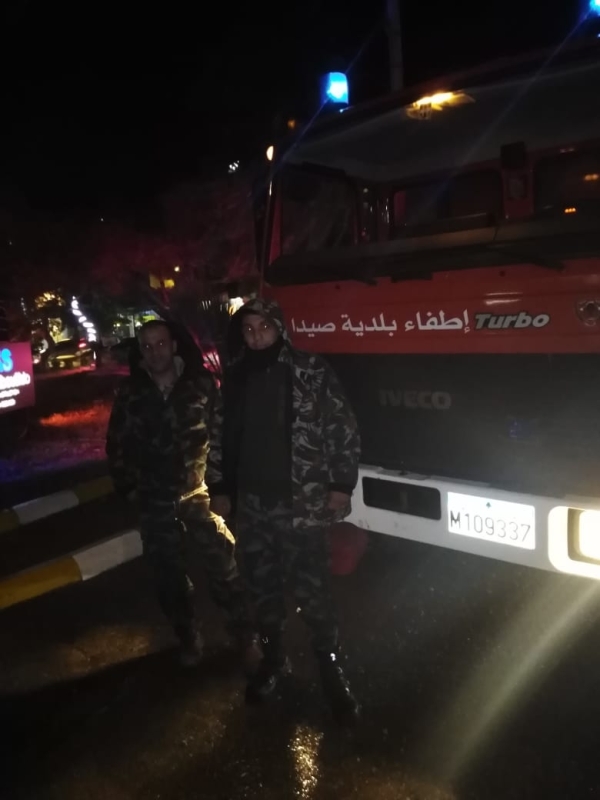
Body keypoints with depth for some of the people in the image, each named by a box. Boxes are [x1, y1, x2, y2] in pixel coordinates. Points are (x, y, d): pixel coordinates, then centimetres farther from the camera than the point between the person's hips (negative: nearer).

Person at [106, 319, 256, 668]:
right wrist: (129, 488, 6)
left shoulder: (201, 383, -6)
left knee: (224, 565, -4)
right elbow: (117, 446, 8)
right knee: (170, 576, 13)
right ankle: (189, 641, 34)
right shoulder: (131, 394, -1)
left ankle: (245, 636, 17)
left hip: (199, 493, -2)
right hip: (155, 502, 2)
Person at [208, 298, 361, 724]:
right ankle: (274, 657, 38)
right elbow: (222, 436, 12)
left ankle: (332, 669, 24)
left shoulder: (312, 371, -7)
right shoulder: (235, 378, 6)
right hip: (251, 506, 4)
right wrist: (220, 488, 10)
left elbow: (344, 428, -5)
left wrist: (342, 484, -8)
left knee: (313, 591, 2)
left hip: (302, 505, -4)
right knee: (263, 589, 16)